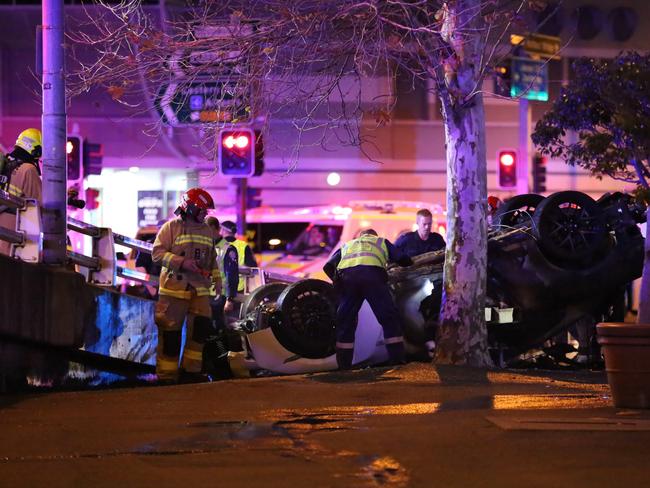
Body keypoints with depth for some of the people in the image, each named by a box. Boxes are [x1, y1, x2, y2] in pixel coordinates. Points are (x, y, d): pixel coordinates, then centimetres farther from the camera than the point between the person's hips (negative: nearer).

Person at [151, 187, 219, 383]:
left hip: (200, 290, 6)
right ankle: (167, 375, 1)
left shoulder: (208, 231, 18)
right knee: (171, 333, -4)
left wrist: (216, 279, 18)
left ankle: (191, 370, 8)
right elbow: (157, 253, -9)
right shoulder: (171, 227, -2)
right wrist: (181, 262, -19)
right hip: (174, 289, -6)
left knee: (202, 328, -3)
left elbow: (212, 259, 27)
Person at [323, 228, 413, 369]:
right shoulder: (381, 242, 34)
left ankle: (344, 363, 9)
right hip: (372, 274, -2)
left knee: (345, 321, 12)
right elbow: (403, 259, 25)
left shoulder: (346, 245, 37)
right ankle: (396, 358, 2)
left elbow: (328, 266, 25)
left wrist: (337, 281, 41)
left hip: (346, 276, 2)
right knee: (390, 317, 6)